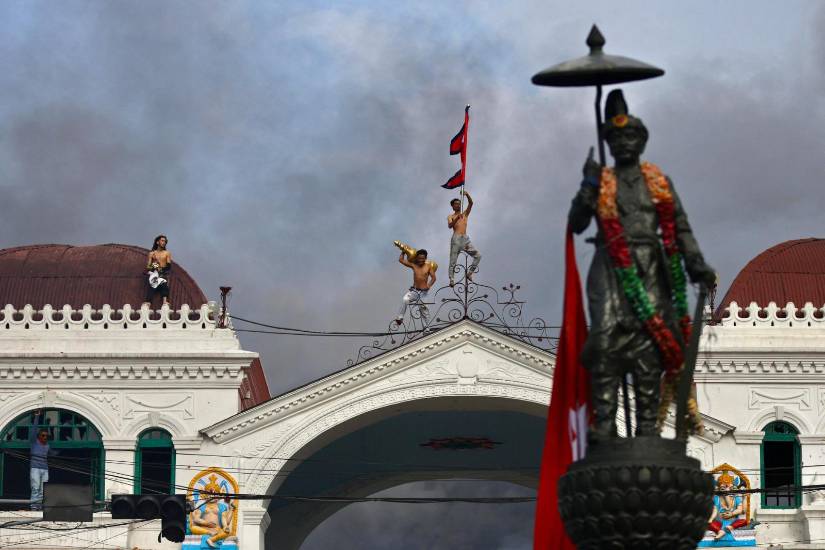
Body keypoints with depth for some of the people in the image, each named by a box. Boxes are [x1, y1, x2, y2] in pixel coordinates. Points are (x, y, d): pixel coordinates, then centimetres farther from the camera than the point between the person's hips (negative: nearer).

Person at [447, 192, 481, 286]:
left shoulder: (465, 214, 20)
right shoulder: (451, 217, 10)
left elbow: (471, 203, 8)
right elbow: (450, 225, -10)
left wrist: (467, 195, -9)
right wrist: (456, 219, -26)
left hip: (465, 239, 4)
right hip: (456, 239, -4)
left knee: (478, 255, -5)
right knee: (453, 260, -6)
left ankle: (469, 273, 2)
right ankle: (452, 279, -6)